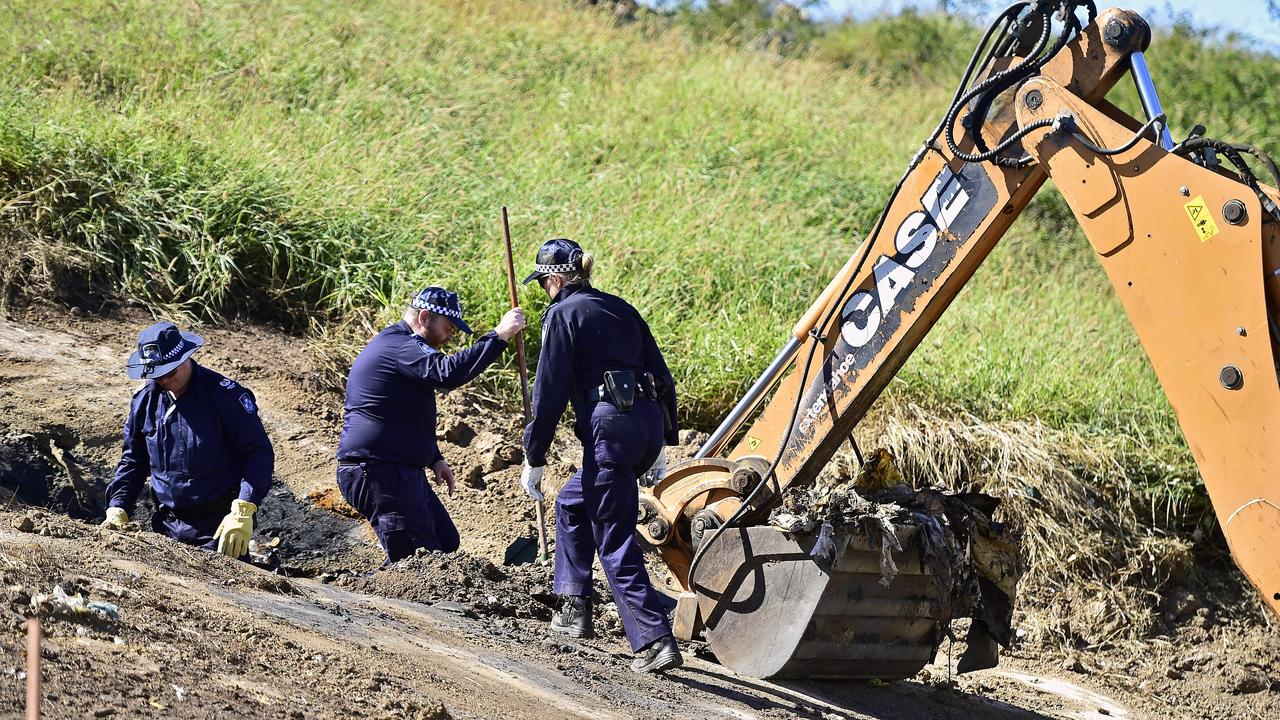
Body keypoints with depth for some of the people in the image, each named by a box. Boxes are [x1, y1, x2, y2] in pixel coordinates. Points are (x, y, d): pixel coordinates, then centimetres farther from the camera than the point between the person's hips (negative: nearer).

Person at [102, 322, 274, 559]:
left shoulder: (225, 395, -13)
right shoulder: (145, 399, 5)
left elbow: (258, 453, -13)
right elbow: (133, 460, 16)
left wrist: (242, 512, -23)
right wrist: (117, 508, 3)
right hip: (166, 530, 5)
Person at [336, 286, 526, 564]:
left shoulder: (394, 345, 22)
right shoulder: (400, 347, -15)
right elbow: (448, 372, -33)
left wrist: (435, 458, 23)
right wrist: (498, 336, -33)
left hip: (401, 473, 11)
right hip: (379, 475, -11)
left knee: (445, 543, 14)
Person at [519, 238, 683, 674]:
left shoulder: (563, 315, -2)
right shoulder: (620, 308, 19)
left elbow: (549, 392, -6)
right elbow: (662, 376, 19)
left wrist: (534, 458, 0)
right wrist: (664, 441, 23)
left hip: (611, 429, -8)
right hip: (650, 423, 8)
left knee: (615, 544, -5)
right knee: (571, 504, 27)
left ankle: (655, 642, -14)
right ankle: (575, 611, 26)